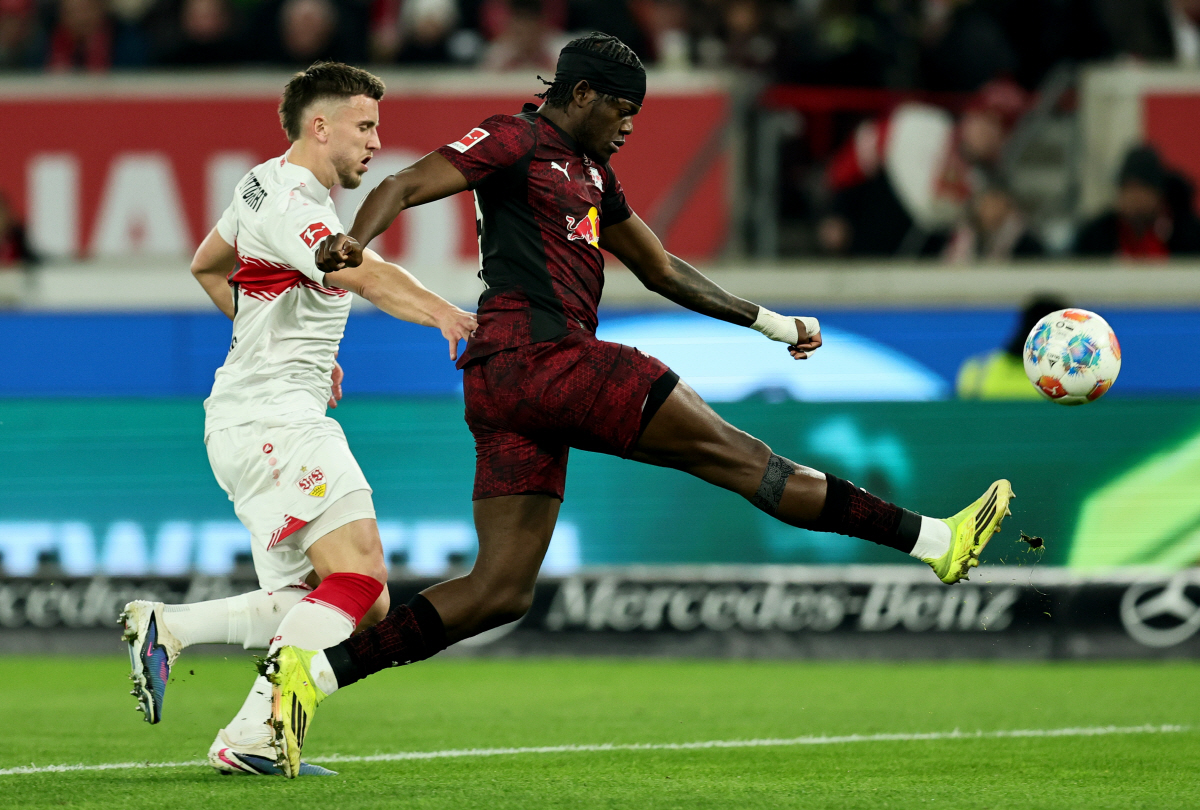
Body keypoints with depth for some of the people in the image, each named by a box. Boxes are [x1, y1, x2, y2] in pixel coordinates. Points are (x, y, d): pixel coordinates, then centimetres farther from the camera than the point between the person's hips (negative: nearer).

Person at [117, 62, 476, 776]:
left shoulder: (268, 183, 17)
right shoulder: (291, 205, -15)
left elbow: (209, 265, 34)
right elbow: (362, 274, -34)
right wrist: (440, 313, -51)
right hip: (271, 417, -11)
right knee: (358, 576, -21)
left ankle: (165, 629, 8)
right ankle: (251, 737, -24)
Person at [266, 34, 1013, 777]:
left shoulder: (589, 172, 26)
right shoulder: (515, 142, -1)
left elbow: (661, 270, 35)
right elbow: (403, 187, -12)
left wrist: (771, 323, 35)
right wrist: (355, 242, -34)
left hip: (507, 384, 10)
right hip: (540, 353, -10)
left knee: (501, 591, 2)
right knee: (728, 449, -7)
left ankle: (314, 672, -6)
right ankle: (932, 539, -5)